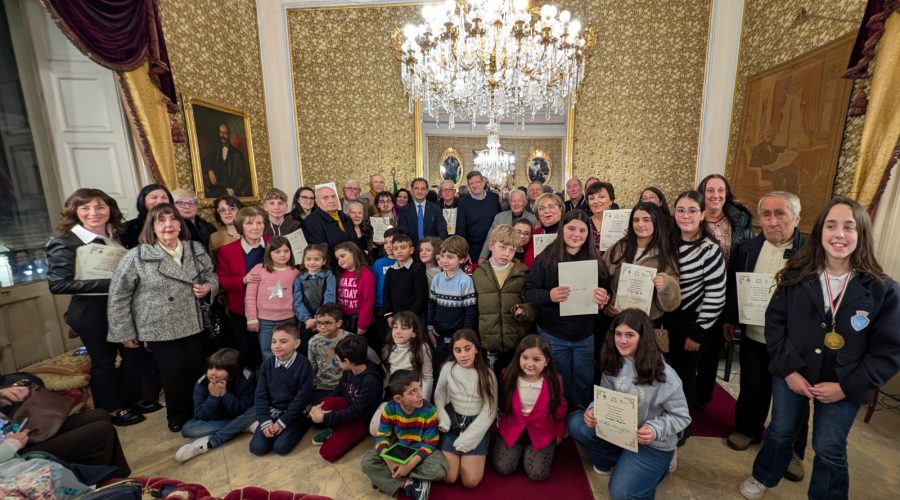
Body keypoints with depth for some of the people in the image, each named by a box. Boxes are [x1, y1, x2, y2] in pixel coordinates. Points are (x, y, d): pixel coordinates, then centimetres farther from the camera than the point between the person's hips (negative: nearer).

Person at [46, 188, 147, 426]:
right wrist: (110, 283, -26)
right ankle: (111, 409, 29)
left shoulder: (118, 236, 3)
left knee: (134, 353, 13)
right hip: (91, 312, -5)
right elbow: (58, 284, -20)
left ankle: (132, 399, 35)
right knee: (103, 360, 10)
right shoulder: (64, 244, -13)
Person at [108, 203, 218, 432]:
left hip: (193, 325, 4)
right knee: (174, 374, 4)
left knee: (197, 370, 13)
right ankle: (178, 417, 30)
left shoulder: (196, 249, -1)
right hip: (161, 329, -3)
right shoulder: (136, 257, -12)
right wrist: (125, 332, -4)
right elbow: (118, 296, -6)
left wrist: (208, 287, -10)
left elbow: (211, 275, 14)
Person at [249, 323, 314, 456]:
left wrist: (282, 422, -15)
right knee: (257, 448, -10)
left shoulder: (303, 365, -18)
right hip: (272, 411, 4)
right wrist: (265, 422, -11)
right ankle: (273, 428, 17)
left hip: (295, 413, -4)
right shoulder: (267, 365, -4)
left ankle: (302, 424, 6)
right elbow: (260, 395, -1)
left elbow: (302, 398, -16)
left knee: (281, 447, -19)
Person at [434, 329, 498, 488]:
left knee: (470, 481, -10)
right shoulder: (448, 368, -8)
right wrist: (442, 419, -8)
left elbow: (489, 411, -9)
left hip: (477, 426, -1)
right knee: (448, 477, -9)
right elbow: (439, 394, 7)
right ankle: (455, 454, 20)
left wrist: (467, 438, -14)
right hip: (453, 423, 1)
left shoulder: (487, 374, -10)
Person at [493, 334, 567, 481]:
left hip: (542, 432, -1)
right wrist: (497, 423, 10)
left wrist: (560, 432, 11)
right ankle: (520, 449, 23)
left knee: (537, 474, -9)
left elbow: (560, 407, 1)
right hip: (511, 429, 1)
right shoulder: (509, 376, -15)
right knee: (502, 469, -6)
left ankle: (528, 450, 21)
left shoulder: (554, 381, -17)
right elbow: (501, 403, 2)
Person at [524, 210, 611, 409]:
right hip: (553, 335, -2)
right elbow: (528, 291, -9)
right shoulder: (546, 257, -9)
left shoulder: (595, 260, 1)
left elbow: (606, 293, 10)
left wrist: (603, 299, -13)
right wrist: (549, 295, -28)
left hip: (585, 335, 2)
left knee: (584, 383, 16)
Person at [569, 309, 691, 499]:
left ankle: (659, 463, 13)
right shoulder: (614, 363, -9)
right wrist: (593, 411, -22)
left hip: (653, 443, -4)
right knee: (576, 422, -15)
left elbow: (681, 416, -13)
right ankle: (611, 461, 8)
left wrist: (655, 430, -31)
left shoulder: (663, 375, -23)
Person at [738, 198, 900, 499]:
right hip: (791, 375, 1)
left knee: (829, 450, 14)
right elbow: (774, 322, -5)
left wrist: (846, 386, -13)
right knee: (780, 432, 19)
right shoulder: (796, 275, -9)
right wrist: (789, 369, -12)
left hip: (843, 386, -1)